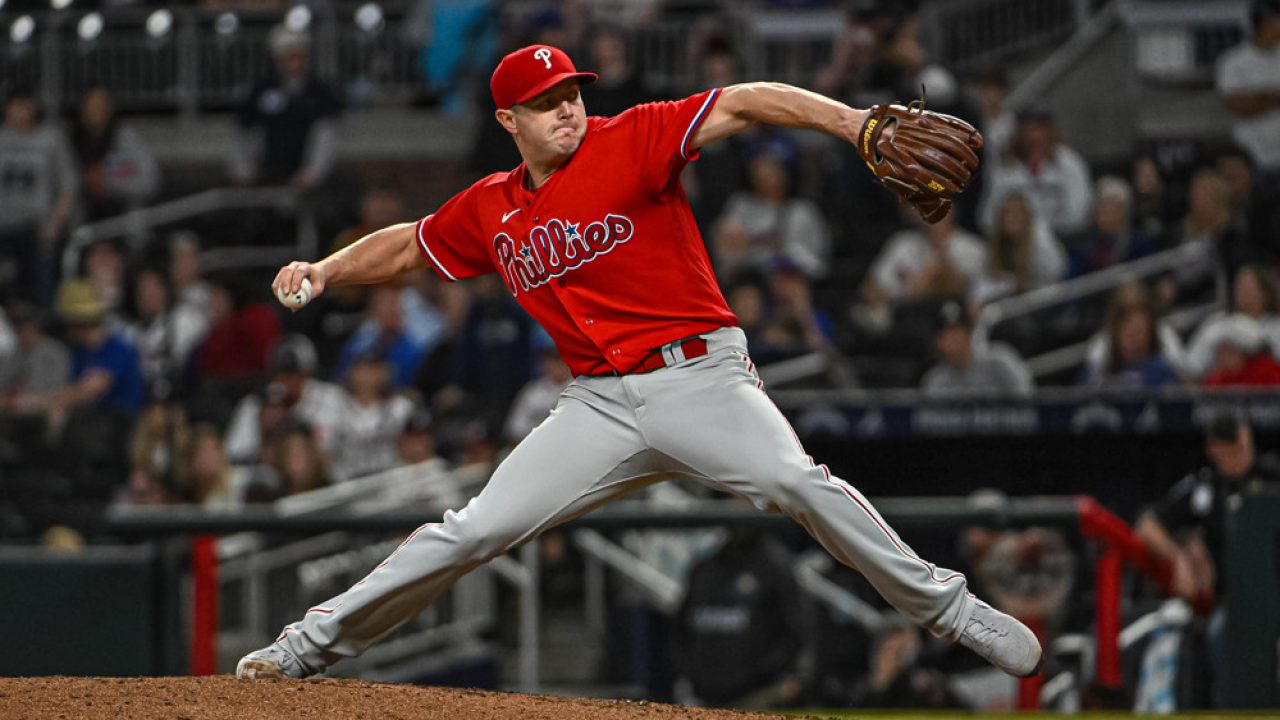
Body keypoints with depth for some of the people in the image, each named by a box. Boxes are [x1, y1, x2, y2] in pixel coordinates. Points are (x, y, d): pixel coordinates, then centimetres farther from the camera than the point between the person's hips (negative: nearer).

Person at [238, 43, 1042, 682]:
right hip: (600, 405, 4)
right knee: (476, 530, -3)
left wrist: (850, 121, -30)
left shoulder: (632, 142, -5)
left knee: (796, 481, -28)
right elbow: (408, 245, 28)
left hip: (700, 375, -4)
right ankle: (318, 640, 10)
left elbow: (741, 105, -15)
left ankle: (946, 608, -18)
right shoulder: (489, 212, 11)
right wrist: (325, 271, 12)